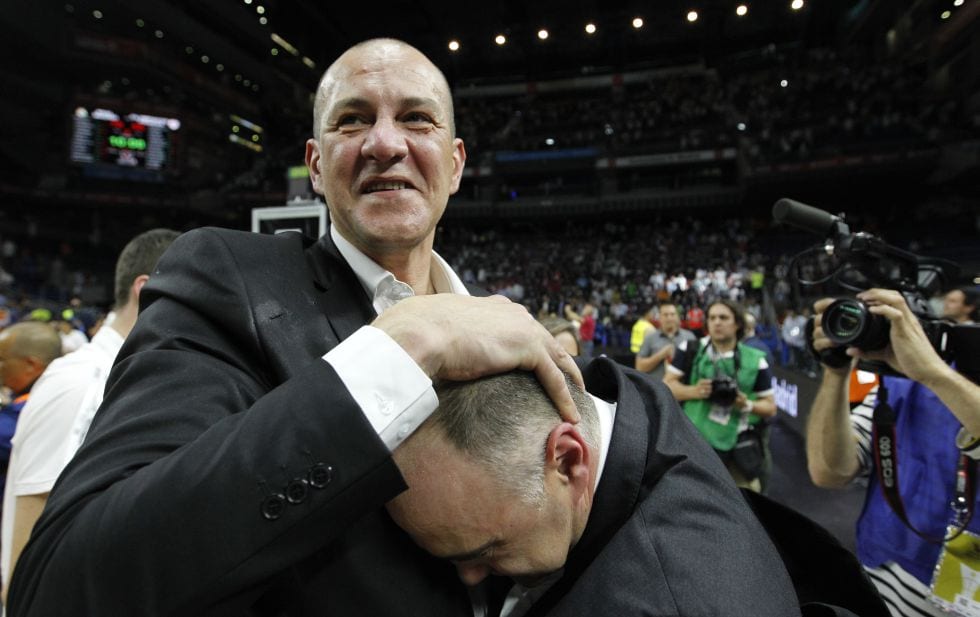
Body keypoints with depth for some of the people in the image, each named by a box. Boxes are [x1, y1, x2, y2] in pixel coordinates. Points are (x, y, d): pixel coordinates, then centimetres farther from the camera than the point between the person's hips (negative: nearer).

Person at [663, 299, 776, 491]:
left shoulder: (755, 360, 4)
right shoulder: (690, 351, 1)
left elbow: (770, 407, 8)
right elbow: (667, 385, 2)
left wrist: (747, 405, -14)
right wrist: (694, 391, -17)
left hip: (741, 447, 1)